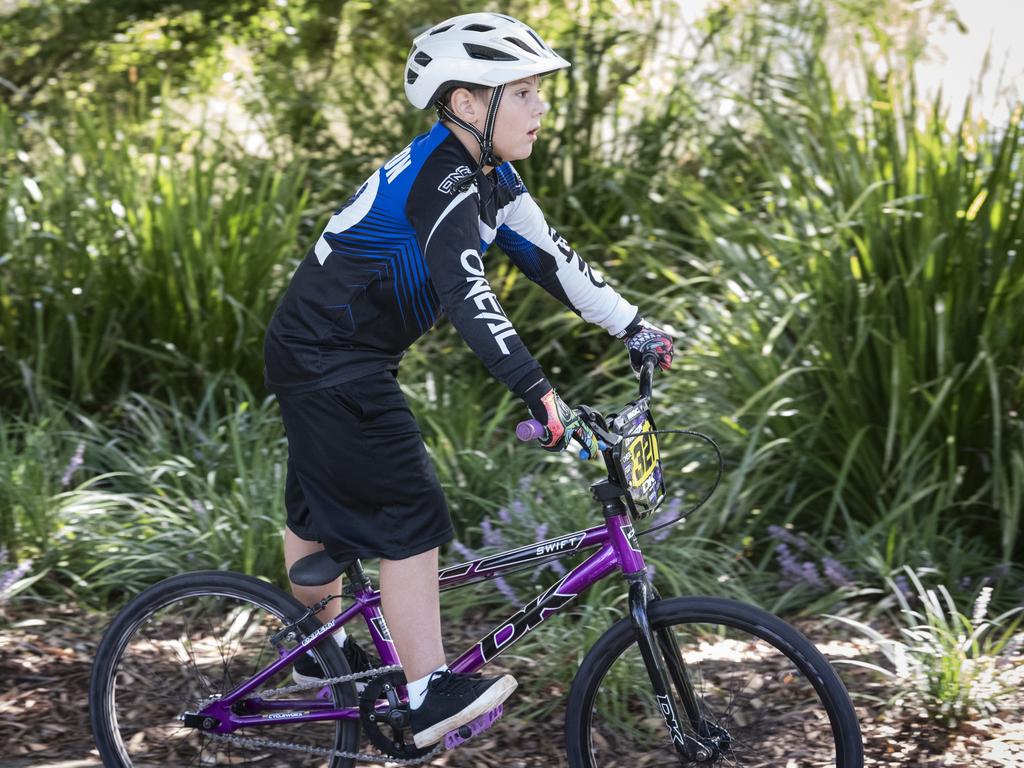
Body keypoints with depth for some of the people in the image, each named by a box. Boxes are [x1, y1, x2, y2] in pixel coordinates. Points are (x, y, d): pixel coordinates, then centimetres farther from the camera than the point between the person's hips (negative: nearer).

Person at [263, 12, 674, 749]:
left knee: (322, 505, 23)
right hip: (326, 359, -10)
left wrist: (633, 327, 2)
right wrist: (540, 394, -47)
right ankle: (430, 695, -10)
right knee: (410, 516, -12)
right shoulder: (440, 178, -27)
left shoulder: (489, 176, 4)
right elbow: (466, 292, -39)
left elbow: (548, 255, 7)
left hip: (350, 356, 10)